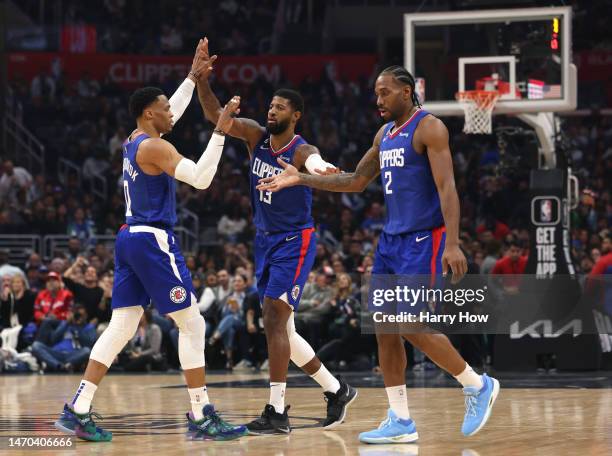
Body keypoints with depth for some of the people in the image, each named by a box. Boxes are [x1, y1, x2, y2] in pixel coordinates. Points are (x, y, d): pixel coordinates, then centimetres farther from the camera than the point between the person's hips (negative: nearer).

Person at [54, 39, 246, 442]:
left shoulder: (134, 141, 14)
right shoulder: (154, 147, -13)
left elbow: (169, 114, 33)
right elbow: (201, 179, -23)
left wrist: (193, 77, 33)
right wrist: (220, 132, -25)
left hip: (130, 238, 9)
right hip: (154, 241, -9)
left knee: (121, 327, 8)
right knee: (192, 325, -4)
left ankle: (78, 410, 2)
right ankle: (201, 416, -3)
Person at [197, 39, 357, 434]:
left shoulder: (301, 150, -17)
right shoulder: (256, 136, 1)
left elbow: (316, 163, -43)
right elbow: (214, 113, -7)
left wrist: (321, 168, -68)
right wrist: (201, 77, -24)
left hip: (295, 242, -7)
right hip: (266, 240, 8)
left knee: (274, 319, -17)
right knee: (280, 327, 11)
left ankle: (277, 413, -15)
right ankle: (337, 390, 27)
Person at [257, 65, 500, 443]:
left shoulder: (429, 127, -11)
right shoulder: (384, 134, 15)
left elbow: (447, 186, -18)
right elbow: (357, 181, 22)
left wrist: (453, 244, -28)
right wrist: (301, 179, 15)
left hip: (423, 239, -9)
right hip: (391, 239, 9)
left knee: (414, 326, -13)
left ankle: (479, 386, 6)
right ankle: (401, 422, 7)